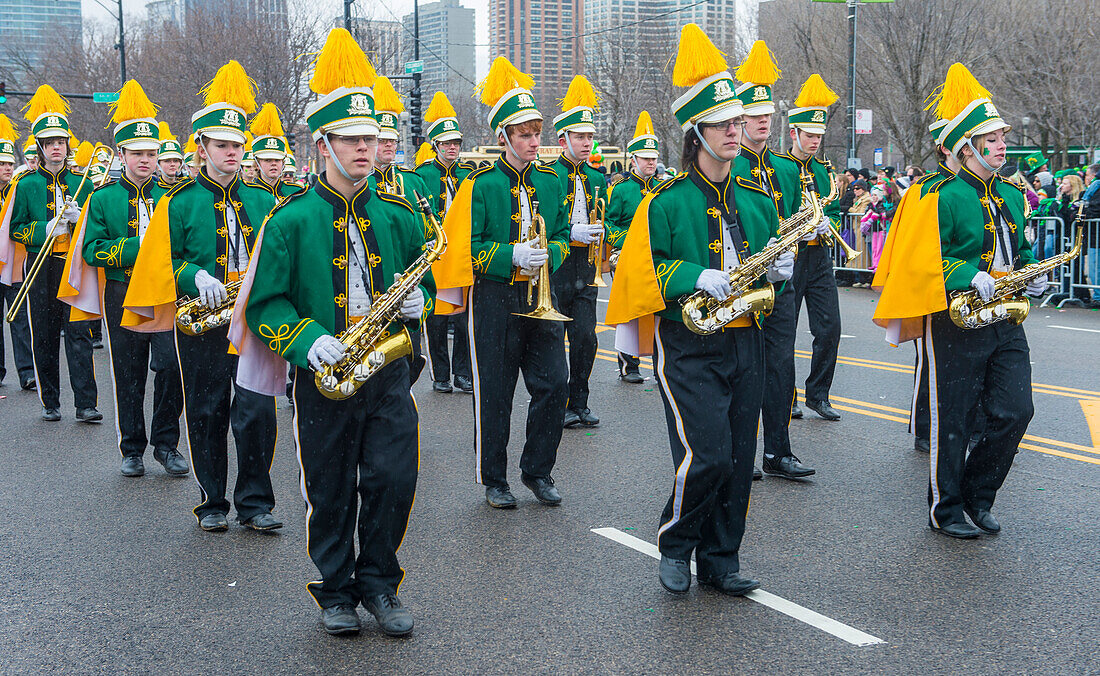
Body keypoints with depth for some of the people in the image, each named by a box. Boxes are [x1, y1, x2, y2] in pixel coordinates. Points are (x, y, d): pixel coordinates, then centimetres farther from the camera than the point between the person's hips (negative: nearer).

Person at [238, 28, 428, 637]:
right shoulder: (292, 219, -5)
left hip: (388, 373, 3)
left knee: (394, 479, -2)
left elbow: (423, 280, 19)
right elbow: (265, 303, -4)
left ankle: (379, 584, 19)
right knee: (331, 494, 8)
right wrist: (307, 340, -19)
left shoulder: (398, 215, 6)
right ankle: (336, 592, 27)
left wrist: (417, 300, -4)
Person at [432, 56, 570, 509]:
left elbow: (562, 234, 15)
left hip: (540, 297, 4)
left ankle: (537, 471, 18)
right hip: (495, 298, -4)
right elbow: (465, 247, -8)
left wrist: (548, 254, -7)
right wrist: (512, 256, -21)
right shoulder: (481, 184, -6)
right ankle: (493, 480, 18)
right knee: (494, 394, 3)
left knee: (554, 383, 1)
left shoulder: (550, 180, 8)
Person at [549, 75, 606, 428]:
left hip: (586, 269, 5)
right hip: (554, 269, -5)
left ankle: (579, 403, 16)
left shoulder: (597, 179, 13)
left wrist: (600, 235, -1)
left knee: (586, 339, 3)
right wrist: (570, 235, -20)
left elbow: (604, 222, 21)